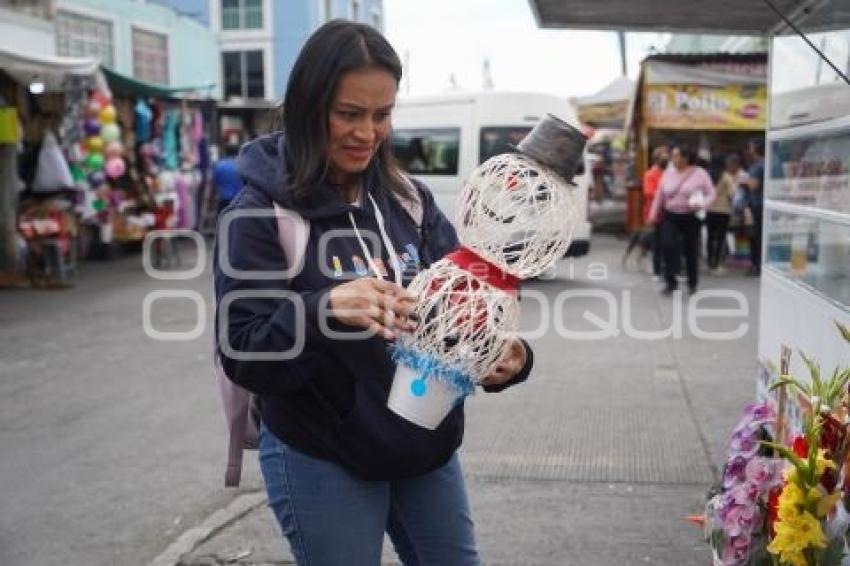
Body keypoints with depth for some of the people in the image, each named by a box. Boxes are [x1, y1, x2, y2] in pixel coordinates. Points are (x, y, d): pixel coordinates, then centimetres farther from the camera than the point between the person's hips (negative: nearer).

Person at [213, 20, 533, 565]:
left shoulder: (412, 200, 1)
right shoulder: (260, 213, -12)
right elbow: (242, 357, -17)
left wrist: (504, 355, -23)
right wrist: (324, 310, -35)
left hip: (427, 447, 5)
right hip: (321, 463, -4)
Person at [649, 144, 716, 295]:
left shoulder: (700, 174, -4)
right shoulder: (668, 173, 5)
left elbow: (711, 193, -1)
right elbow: (660, 195, 11)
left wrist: (701, 204, -20)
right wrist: (654, 215, 12)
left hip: (691, 218, -2)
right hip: (670, 217, 2)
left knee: (691, 250, 7)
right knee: (668, 246, -15)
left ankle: (692, 283, 26)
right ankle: (670, 282, -5)